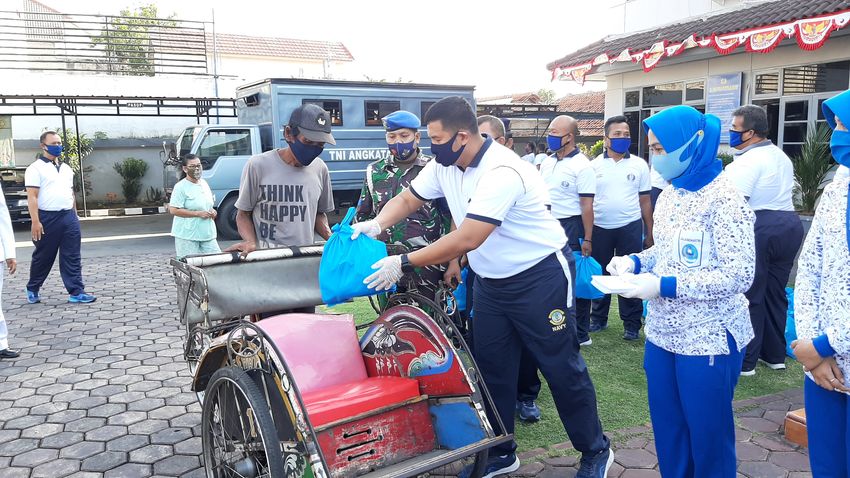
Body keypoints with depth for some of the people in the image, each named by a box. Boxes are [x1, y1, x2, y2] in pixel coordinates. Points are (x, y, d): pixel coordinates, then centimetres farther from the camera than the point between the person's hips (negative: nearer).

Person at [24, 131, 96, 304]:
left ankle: (76, 292, 2)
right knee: (43, 257, 7)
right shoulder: (36, 168, -5)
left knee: (72, 257, 1)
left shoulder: (66, 168, 16)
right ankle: (32, 289, 27)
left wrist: (74, 215, 18)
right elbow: (32, 197, -11)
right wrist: (35, 221, -18)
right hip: (48, 218, -5)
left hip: (69, 217, 5)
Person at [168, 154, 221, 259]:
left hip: (208, 234, 7)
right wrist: (198, 213, -18)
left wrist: (212, 211, 2)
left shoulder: (204, 183, 12)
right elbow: (173, 210, -15)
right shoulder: (180, 187, -10)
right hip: (187, 235, -7)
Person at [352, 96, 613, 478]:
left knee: (561, 368, 3)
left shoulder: (501, 172, -29)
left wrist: (403, 263, -30)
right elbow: (407, 199, 8)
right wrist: (376, 225, -13)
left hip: (539, 278, -8)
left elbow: (466, 240, -34)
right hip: (491, 282, 8)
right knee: (491, 369, 12)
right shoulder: (444, 165, -2)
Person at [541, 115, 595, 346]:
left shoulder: (581, 166, -12)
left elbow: (587, 205, -15)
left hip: (571, 228, -7)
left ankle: (580, 334, 13)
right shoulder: (546, 163, 10)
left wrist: (587, 240, -17)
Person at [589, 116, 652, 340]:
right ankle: (598, 318, 26)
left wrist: (649, 233, 4)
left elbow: (645, 201, 6)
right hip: (600, 228, 1)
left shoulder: (639, 165, 2)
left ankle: (632, 323, 15)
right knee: (600, 275, 12)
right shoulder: (594, 165, 2)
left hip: (630, 227, -1)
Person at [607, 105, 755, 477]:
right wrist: (634, 261, -2)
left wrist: (663, 285, -25)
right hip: (662, 334, 7)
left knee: (707, 434, 10)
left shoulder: (724, 199, -17)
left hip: (709, 340, -7)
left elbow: (739, 276, -21)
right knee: (667, 430, 18)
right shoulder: (668, 195, 6)